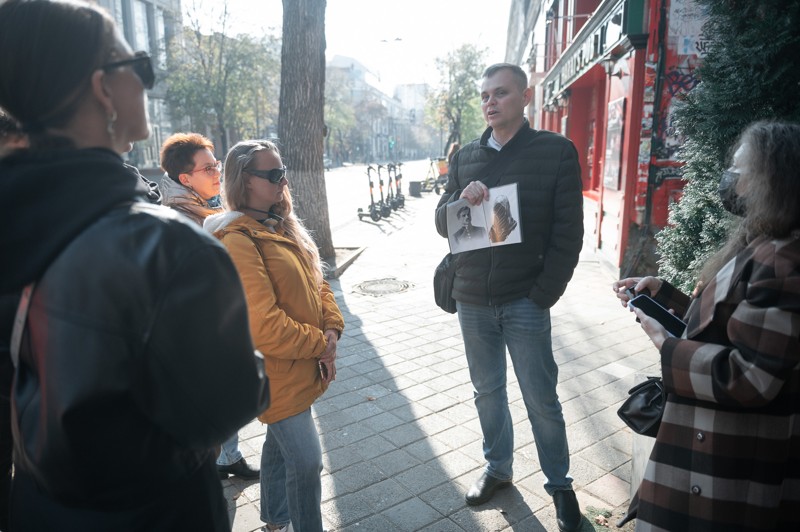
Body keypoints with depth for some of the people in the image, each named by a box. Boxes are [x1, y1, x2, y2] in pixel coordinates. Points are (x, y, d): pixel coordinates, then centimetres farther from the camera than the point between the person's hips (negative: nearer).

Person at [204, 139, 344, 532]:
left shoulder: (283, 227, 8)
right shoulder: (238, 239, -20)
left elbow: (316, 283, 11)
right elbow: (263, 325, -25)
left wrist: (331, 329, -6)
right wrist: (320, 344, -14)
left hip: (302, 365, 9)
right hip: (278, 373, -9)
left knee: (280, 445, 24)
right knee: (306, 461, -3)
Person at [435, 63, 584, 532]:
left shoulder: (557, 151, -5)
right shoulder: (465, 157, 7)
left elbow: (568, 233, -7)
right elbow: (443, 225, 8)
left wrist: (543, 295, -12)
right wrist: (460, 200, -14)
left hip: (525, 301, -4)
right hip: (472, 300, 4)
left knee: (542, 400, 7)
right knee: (488, 391, 17)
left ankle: (560, 484, 29)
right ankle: (498, 468, 37)